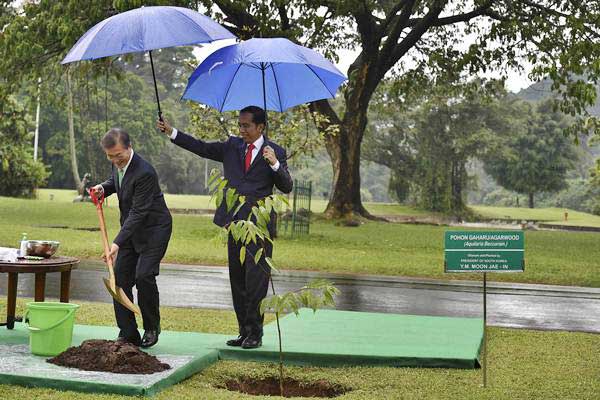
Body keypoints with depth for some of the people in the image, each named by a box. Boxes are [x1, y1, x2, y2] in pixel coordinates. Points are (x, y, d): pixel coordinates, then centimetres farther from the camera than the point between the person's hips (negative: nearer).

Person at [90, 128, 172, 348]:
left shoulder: (144, 173, -29)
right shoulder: (118, 164, -3)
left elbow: (138, 212, -29)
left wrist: (117, 242, -33)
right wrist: (103, 187, -2)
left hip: (153, 229, -8)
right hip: (131, 228, 8)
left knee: (144, 276, -18)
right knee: (121, 278, 0)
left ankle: (152, 328, 4)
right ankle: (128, 334, 6)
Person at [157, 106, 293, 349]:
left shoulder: (275, 152, 0)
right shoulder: (232, 146, 11)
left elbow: (286, 187, -6)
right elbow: (201, 148, 11)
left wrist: (275, 164, -23)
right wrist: (172, 133, 5)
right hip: (235, 223, 5)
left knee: (256, 281, -6)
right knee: (237, 281, 9)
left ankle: (255, 333, 4)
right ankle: (244, 331, 18)